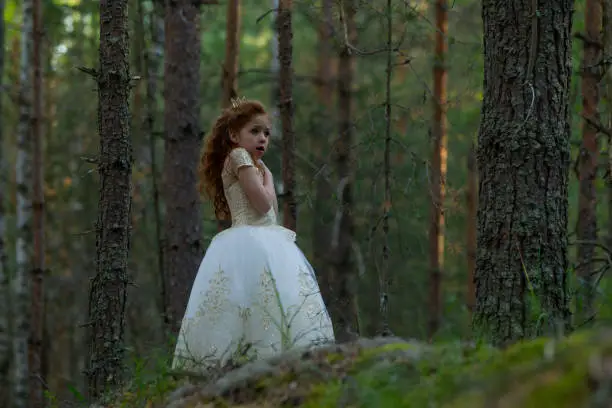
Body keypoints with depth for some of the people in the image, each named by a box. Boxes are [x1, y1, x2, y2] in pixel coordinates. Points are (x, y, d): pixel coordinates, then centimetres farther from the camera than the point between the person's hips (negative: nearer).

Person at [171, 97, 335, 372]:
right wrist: (266, 175, 5)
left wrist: (264, 174, 17)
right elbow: (263, 204, -12)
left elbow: (272, 213, 21)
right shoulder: (238, 156, -2)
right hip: (250, 244, -9)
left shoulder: (252, 164, 25)